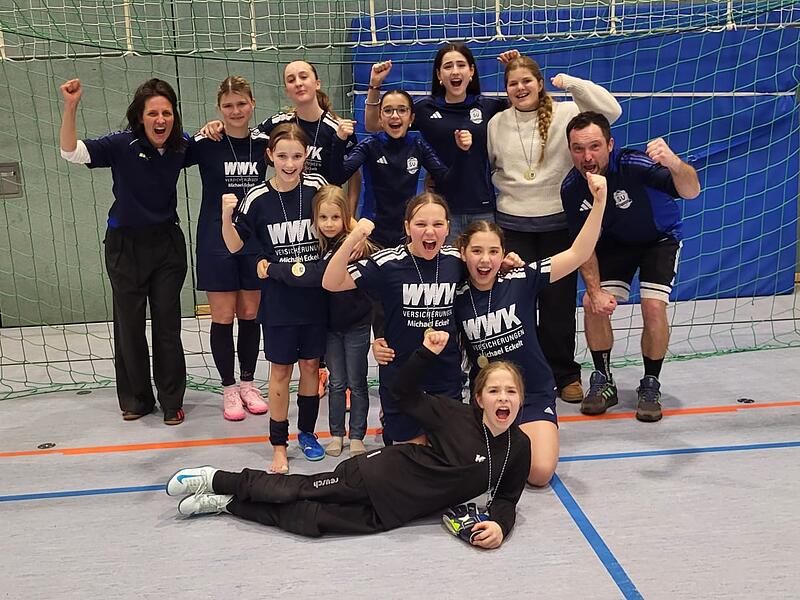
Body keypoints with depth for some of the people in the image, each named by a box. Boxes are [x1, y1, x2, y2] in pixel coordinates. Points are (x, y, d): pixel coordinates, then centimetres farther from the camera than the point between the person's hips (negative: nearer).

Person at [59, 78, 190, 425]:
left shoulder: (180, 148, -6)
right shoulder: (123, 145, -16)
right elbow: (71, 152, -24)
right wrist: (70, 107, -38)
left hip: (167, 242, 2)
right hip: (125, 244, -1)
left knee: (167, 324, 6)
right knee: (129, 324, 9)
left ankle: (172, 400, 19)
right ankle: (136, 399, 26)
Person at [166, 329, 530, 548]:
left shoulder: (518, 448, -4)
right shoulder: (456, 415, -8)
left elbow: (506, 497, 5)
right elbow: (405, 393, -1)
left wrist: (500, 524, -17)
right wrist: (426, 354, -17)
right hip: (385, 472, -1)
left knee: (311, 518, -4)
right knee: (301, 489, -4)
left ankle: (228, 504, 13)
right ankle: (217, 481, 19)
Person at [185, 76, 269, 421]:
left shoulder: (262, 142, 2)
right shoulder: (205, 144, -6)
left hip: (255, 240, 2)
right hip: (216, 241, -2)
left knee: (250, 315, 10)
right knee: (222, 317, 4)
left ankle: (248, 383, 26)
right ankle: (229, 389, 18)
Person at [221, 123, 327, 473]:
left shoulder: (316, 189, -7)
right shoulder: (257, 198, -9)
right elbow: (235, 245, -5)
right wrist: (227, 216, -22)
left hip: (315, 293, 1)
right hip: (278, 298, -1)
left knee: (311, 364, 13)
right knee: (281, 369, 6)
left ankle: (306, 432, 32)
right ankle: (279, 445, 18)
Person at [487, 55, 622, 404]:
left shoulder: (565, 114, -2)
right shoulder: (497, 123, 7)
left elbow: (611, 112, -14)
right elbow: (486, 165, 19)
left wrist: (573, 84, -19)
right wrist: (504, 186, 1)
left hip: (558, 222, -2)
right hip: (513, 224, 2)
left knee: (559, 301, 6)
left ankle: (565, 374, 20)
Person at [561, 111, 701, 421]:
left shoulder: (634, 165, -34)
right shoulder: (571, 188, -21)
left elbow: (691, 192, -46)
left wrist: (673, 163, -68)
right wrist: (595, 290, -22)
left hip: (660, 239, -3)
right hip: (614, 243, 3)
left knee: (653, 307, -20)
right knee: (593, 306, -14)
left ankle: (650, 386, 2)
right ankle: (603, 381, 8)